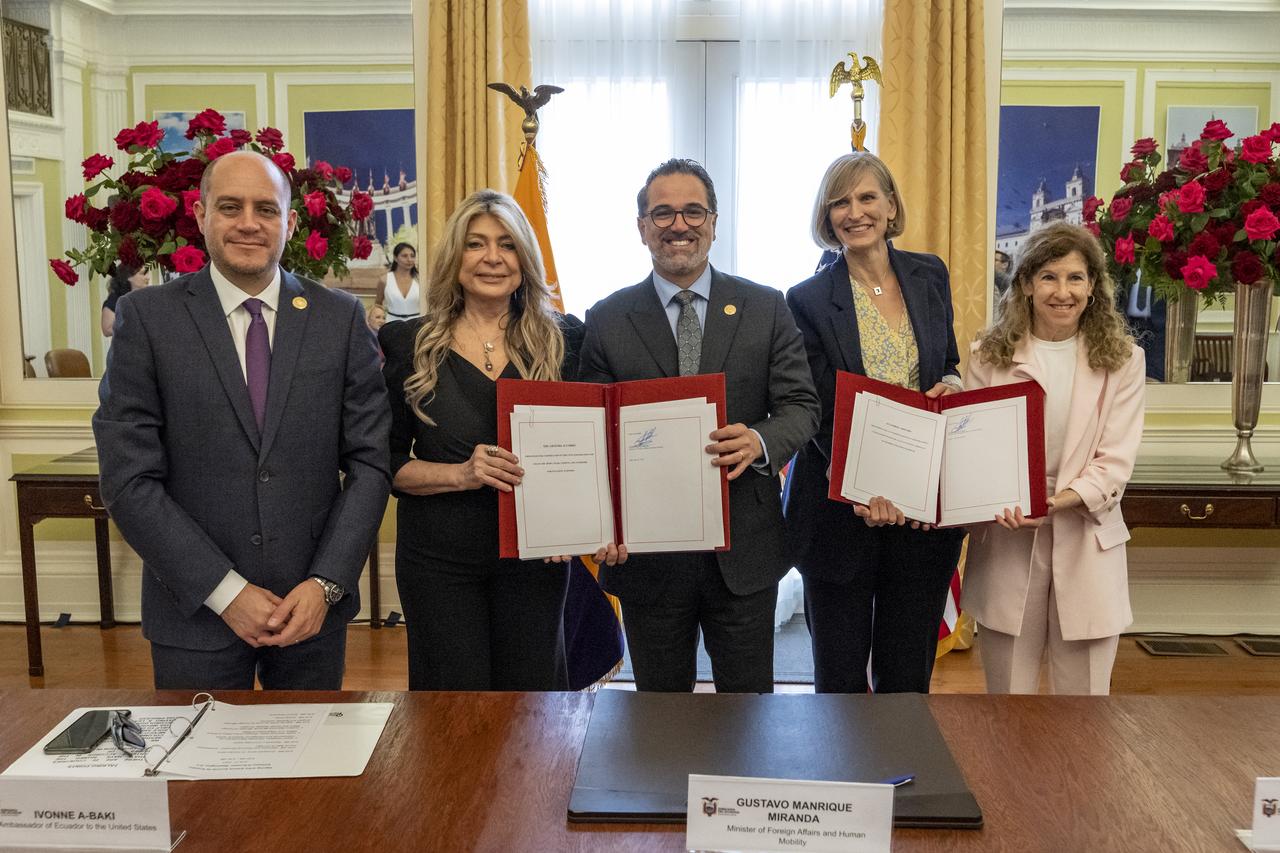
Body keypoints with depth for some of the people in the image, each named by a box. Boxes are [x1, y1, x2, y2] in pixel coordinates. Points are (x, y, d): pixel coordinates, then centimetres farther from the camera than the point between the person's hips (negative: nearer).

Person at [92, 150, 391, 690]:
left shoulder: (341, 317, 0)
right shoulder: (147, 317, -4)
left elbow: (370, 461, -1)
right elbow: (128, 480, -8)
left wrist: (325, 584, -10)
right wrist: (226, 591, -12)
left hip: (314, 606, 1)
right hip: (196, 611, -1)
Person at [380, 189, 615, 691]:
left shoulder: (560, 340, 3)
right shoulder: (410, 344, 0)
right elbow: (387, 462, 0)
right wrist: (461, 474, -17)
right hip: (439, 556, -1)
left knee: (533, 692, 11)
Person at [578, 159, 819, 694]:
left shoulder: (765, 308, 3)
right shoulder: (607, 320, 1)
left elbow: (801, 404, 2)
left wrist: (761, 442, -21)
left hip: (745, 550, 0)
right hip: (647, 550, 0)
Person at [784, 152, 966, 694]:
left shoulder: (930, 276, 7)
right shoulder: (809, 299, -5)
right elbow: (817, 411, -9)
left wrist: (950, 386, -7)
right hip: (843, 507, -3)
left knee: (909, 673, 13)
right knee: (839, 676, 8)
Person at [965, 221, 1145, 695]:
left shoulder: (1122, 360, 2)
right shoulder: (990, 355, 3)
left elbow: (1114, 462, -4)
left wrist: (1057, 503, -21)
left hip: (1087, 546, 0)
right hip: (1006, 545, 0)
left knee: (1083, 695, 8)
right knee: (1008, 699, 10)